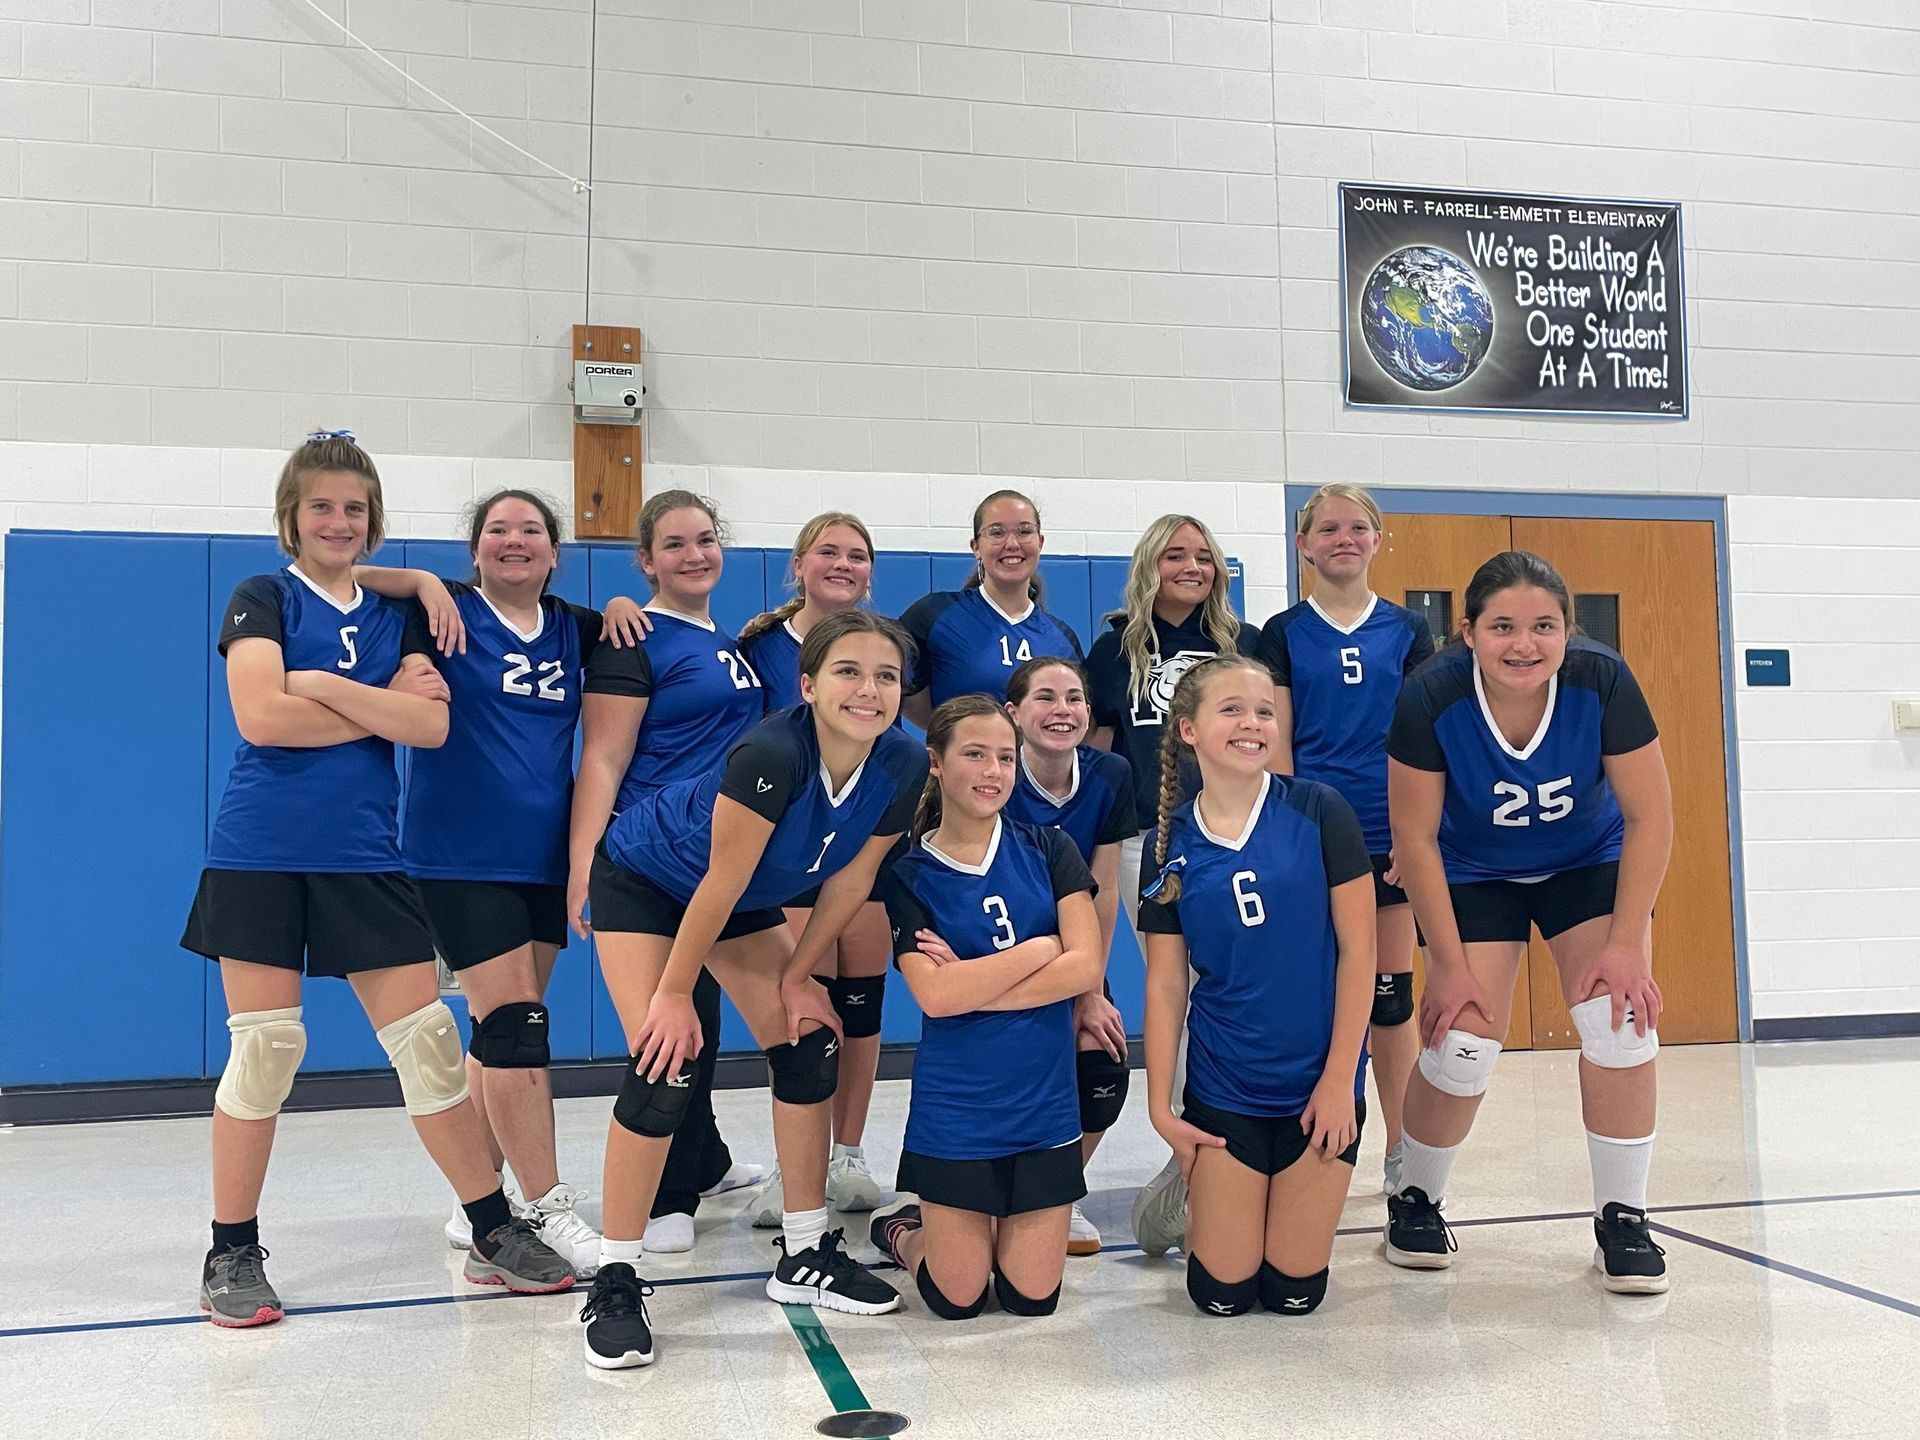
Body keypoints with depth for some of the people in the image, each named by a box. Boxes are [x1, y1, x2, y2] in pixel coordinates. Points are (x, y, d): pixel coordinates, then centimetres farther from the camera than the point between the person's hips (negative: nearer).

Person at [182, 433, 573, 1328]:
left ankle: (495, 1233, 12)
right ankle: (231, 1255, 15)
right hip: (262, 853, -3)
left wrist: (318, 683, -12)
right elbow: (261, 718, -15)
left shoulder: (399, 615, 12)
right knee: (264, 1049, -1)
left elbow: (431, 726, -4)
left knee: (428, 1040, 2)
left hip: (364, 858, 3)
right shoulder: (262, 600, 2)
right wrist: (384, 705, -7)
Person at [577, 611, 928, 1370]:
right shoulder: (771, 754, -39)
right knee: (666, 1065, -16)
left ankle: (806, 1255, 17)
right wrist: (674, 994, -20)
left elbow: (849, 880, -7)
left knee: (808, 1049, 2)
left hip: (748, 899, 6)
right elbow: (720, 883, -30)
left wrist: (798, 975, 0)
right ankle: (615, 1282, -3)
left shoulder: (902, 767, -21)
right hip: (643, 879, -6)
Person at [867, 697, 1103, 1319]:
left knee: (1031, 1296, 5)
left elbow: (1086, 966, -10)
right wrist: (1041, 949, -14)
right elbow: (934, 995, -19)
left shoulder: (1048, 849, 1)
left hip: (1045, 1101, 2)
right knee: (957, 1299, 4)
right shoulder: (907, 874, -6)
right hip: (955, 1108, -2)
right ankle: (901, 1231, 34)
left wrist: (974, 983, -15)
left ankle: (990, 1223, 36)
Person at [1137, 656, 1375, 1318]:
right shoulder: (1172, 844, -2)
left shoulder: (1319, 812, -8)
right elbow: (1165, 982, 1)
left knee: (1294, 1291, 4)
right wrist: (1160, 1106, -2)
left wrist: (1339, 1078, -9)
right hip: (1223, 1086, 1)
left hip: (1319, 1079, -1)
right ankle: (1194, 1192, 33)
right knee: (1222, 1292, 3)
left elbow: (1357, 948, -7)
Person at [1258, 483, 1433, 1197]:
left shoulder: (1407, 630, 7)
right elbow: (1277, 745, 1)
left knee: (1391, 996, 6)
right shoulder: (1283, 634, 4)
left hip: (1390, 836, 1)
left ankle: (1402, 1152, 17)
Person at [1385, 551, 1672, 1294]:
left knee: (1622, 1022, -16)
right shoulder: (1430, 697, -30)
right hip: (1474, 875, -1)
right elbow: (1414, 834, -20)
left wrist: (1626, 945, -20)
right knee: (1462, 1047, -10)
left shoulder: (1603, 681, -28)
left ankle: (1622, 1219, 3)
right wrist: (1450, 963, -17)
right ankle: (1415, 1200, 17)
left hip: (1590, 864, 1)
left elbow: (1649, 816, -18)